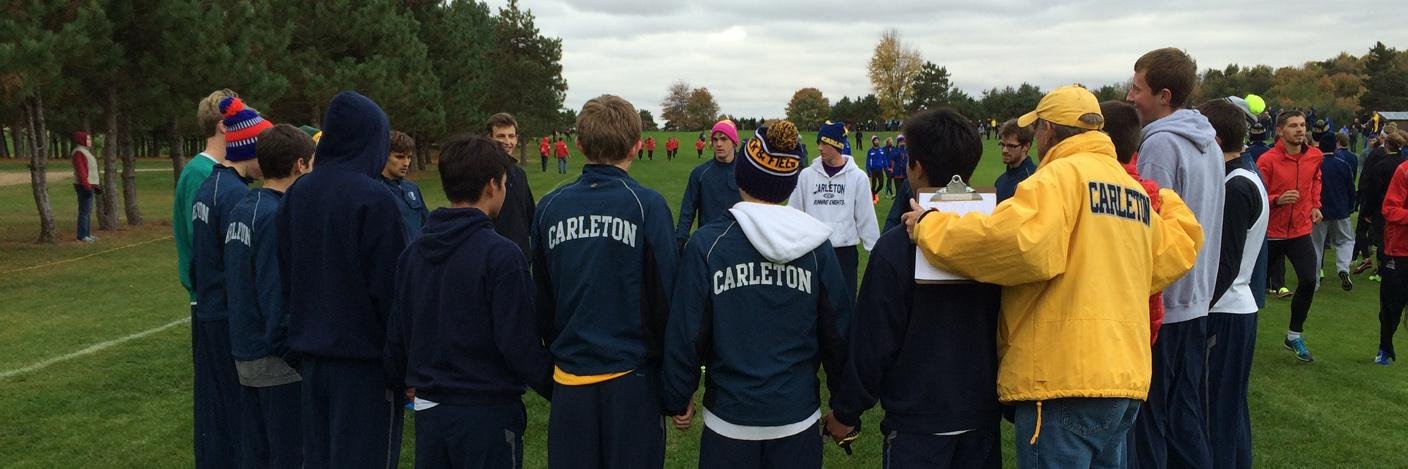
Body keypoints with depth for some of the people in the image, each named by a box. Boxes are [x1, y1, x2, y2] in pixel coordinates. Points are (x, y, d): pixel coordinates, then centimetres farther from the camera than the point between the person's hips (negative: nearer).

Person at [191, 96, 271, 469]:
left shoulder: (207, 187, 10)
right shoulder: (236, 194, -18)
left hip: (207, 314, 9)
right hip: (231, 319, -9)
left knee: (214, 409, 16)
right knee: (238, 411, -1)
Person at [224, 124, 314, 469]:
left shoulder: (241, 210, 8)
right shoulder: (278, 217, -19)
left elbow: (235, 282, 13)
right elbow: (277, 296, -22)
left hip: (245, 352, 9)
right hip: (277, 361, -8)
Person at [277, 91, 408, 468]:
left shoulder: (297, 194, 5)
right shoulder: (374, 199, -17)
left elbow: (286, 275, 12)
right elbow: (391, 283, -17)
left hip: (311, 350, 7)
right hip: (364, 353, -7)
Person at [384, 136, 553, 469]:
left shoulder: (413, 253, 3)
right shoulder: (501, 254, -18)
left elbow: (396, 332, 10)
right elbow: (520, 342, -19)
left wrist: (401, 381, 28)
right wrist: (557, 389, -5)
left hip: (429, 408, 6)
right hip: (488, 410, -6)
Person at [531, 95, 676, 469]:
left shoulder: (549, 207, 0)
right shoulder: (647, 205, -11)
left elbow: (542, 301, 6)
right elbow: (664, 296, -10)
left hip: (569, 381, 3)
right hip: (631, 378, -3)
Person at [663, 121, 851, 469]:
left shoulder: (706, 244, -12)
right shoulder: (816, 245, -5)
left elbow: (684, 333, -10)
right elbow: (837, 333, -1)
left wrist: (678, 400, 5)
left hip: (729, 418, -1)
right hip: (798, 415, 2)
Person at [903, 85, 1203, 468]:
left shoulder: (1063, 174, -10)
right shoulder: (1132, 187, 14)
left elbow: (1018, 242, -25)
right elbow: (1176, 250, 19)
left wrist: (929, 227, -14)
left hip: (1067, 378, -8)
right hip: (1121, 374, 9)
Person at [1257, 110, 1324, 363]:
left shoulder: (1315, 156, 1)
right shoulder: (1267, 160, -14)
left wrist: (1315, 204, 13)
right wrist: (1277, 200, -27)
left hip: (1300, 230, 4)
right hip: (1271, 232, -4)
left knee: (1308, 282, -6)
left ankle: (1294, 336, 11)